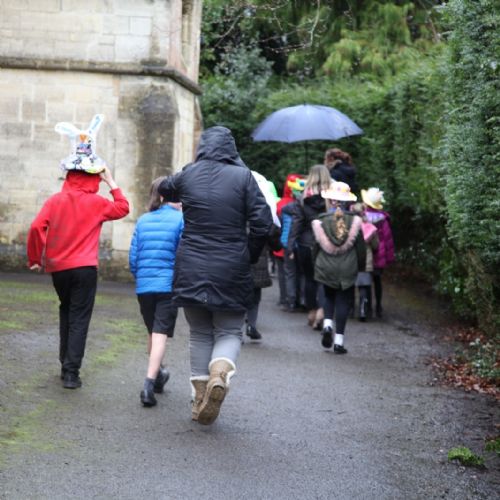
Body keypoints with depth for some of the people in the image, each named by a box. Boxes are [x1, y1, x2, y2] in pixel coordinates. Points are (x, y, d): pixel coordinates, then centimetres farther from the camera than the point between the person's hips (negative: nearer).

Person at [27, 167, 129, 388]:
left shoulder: (55, 200, 1)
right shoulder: (96, 203, -2)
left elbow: (36, 227, -9)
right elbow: (122, 208, 14)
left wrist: (35, 258, 1)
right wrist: (112, 183, 16)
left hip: (58, 268, 3)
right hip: (85, 268, -3)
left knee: (66, 311, 21)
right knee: (79, 319, -1)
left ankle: (66, 364, 24)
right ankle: (71, 372, -8)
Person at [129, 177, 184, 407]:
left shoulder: (143, 221, 9)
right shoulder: (180, 220, -5)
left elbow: (133, 257, 8)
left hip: (143, 286, 5)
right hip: (168, 285, -5)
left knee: (153, 332, 20)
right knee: (161, 334, -6)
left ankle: (158, 374, 36)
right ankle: (149, 383, -19)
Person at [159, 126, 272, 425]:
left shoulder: (188, 175, 3)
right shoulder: (243, 176, -4)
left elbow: (164, 190, 25)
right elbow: (263, 223, -8)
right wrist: (250, 257, 6)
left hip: (192, 268, 2)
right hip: (231, 271, -2)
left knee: (200, 333, 14)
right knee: (229, 332, 9)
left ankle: (200, 398, 12)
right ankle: (221, 372, -21)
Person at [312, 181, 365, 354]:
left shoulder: (321, 221, -8)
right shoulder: (353, 221, -8)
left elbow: (315, 246, -1)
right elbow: (361, 248, -1)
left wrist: (315, 266, 13)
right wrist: (361, 267, 12)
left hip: (326, 268, 1)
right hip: (347, 269, -1)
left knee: (329, 296, 23)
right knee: (344, 301, 6)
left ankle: (327, 324, -1)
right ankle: (339, 341, 3)